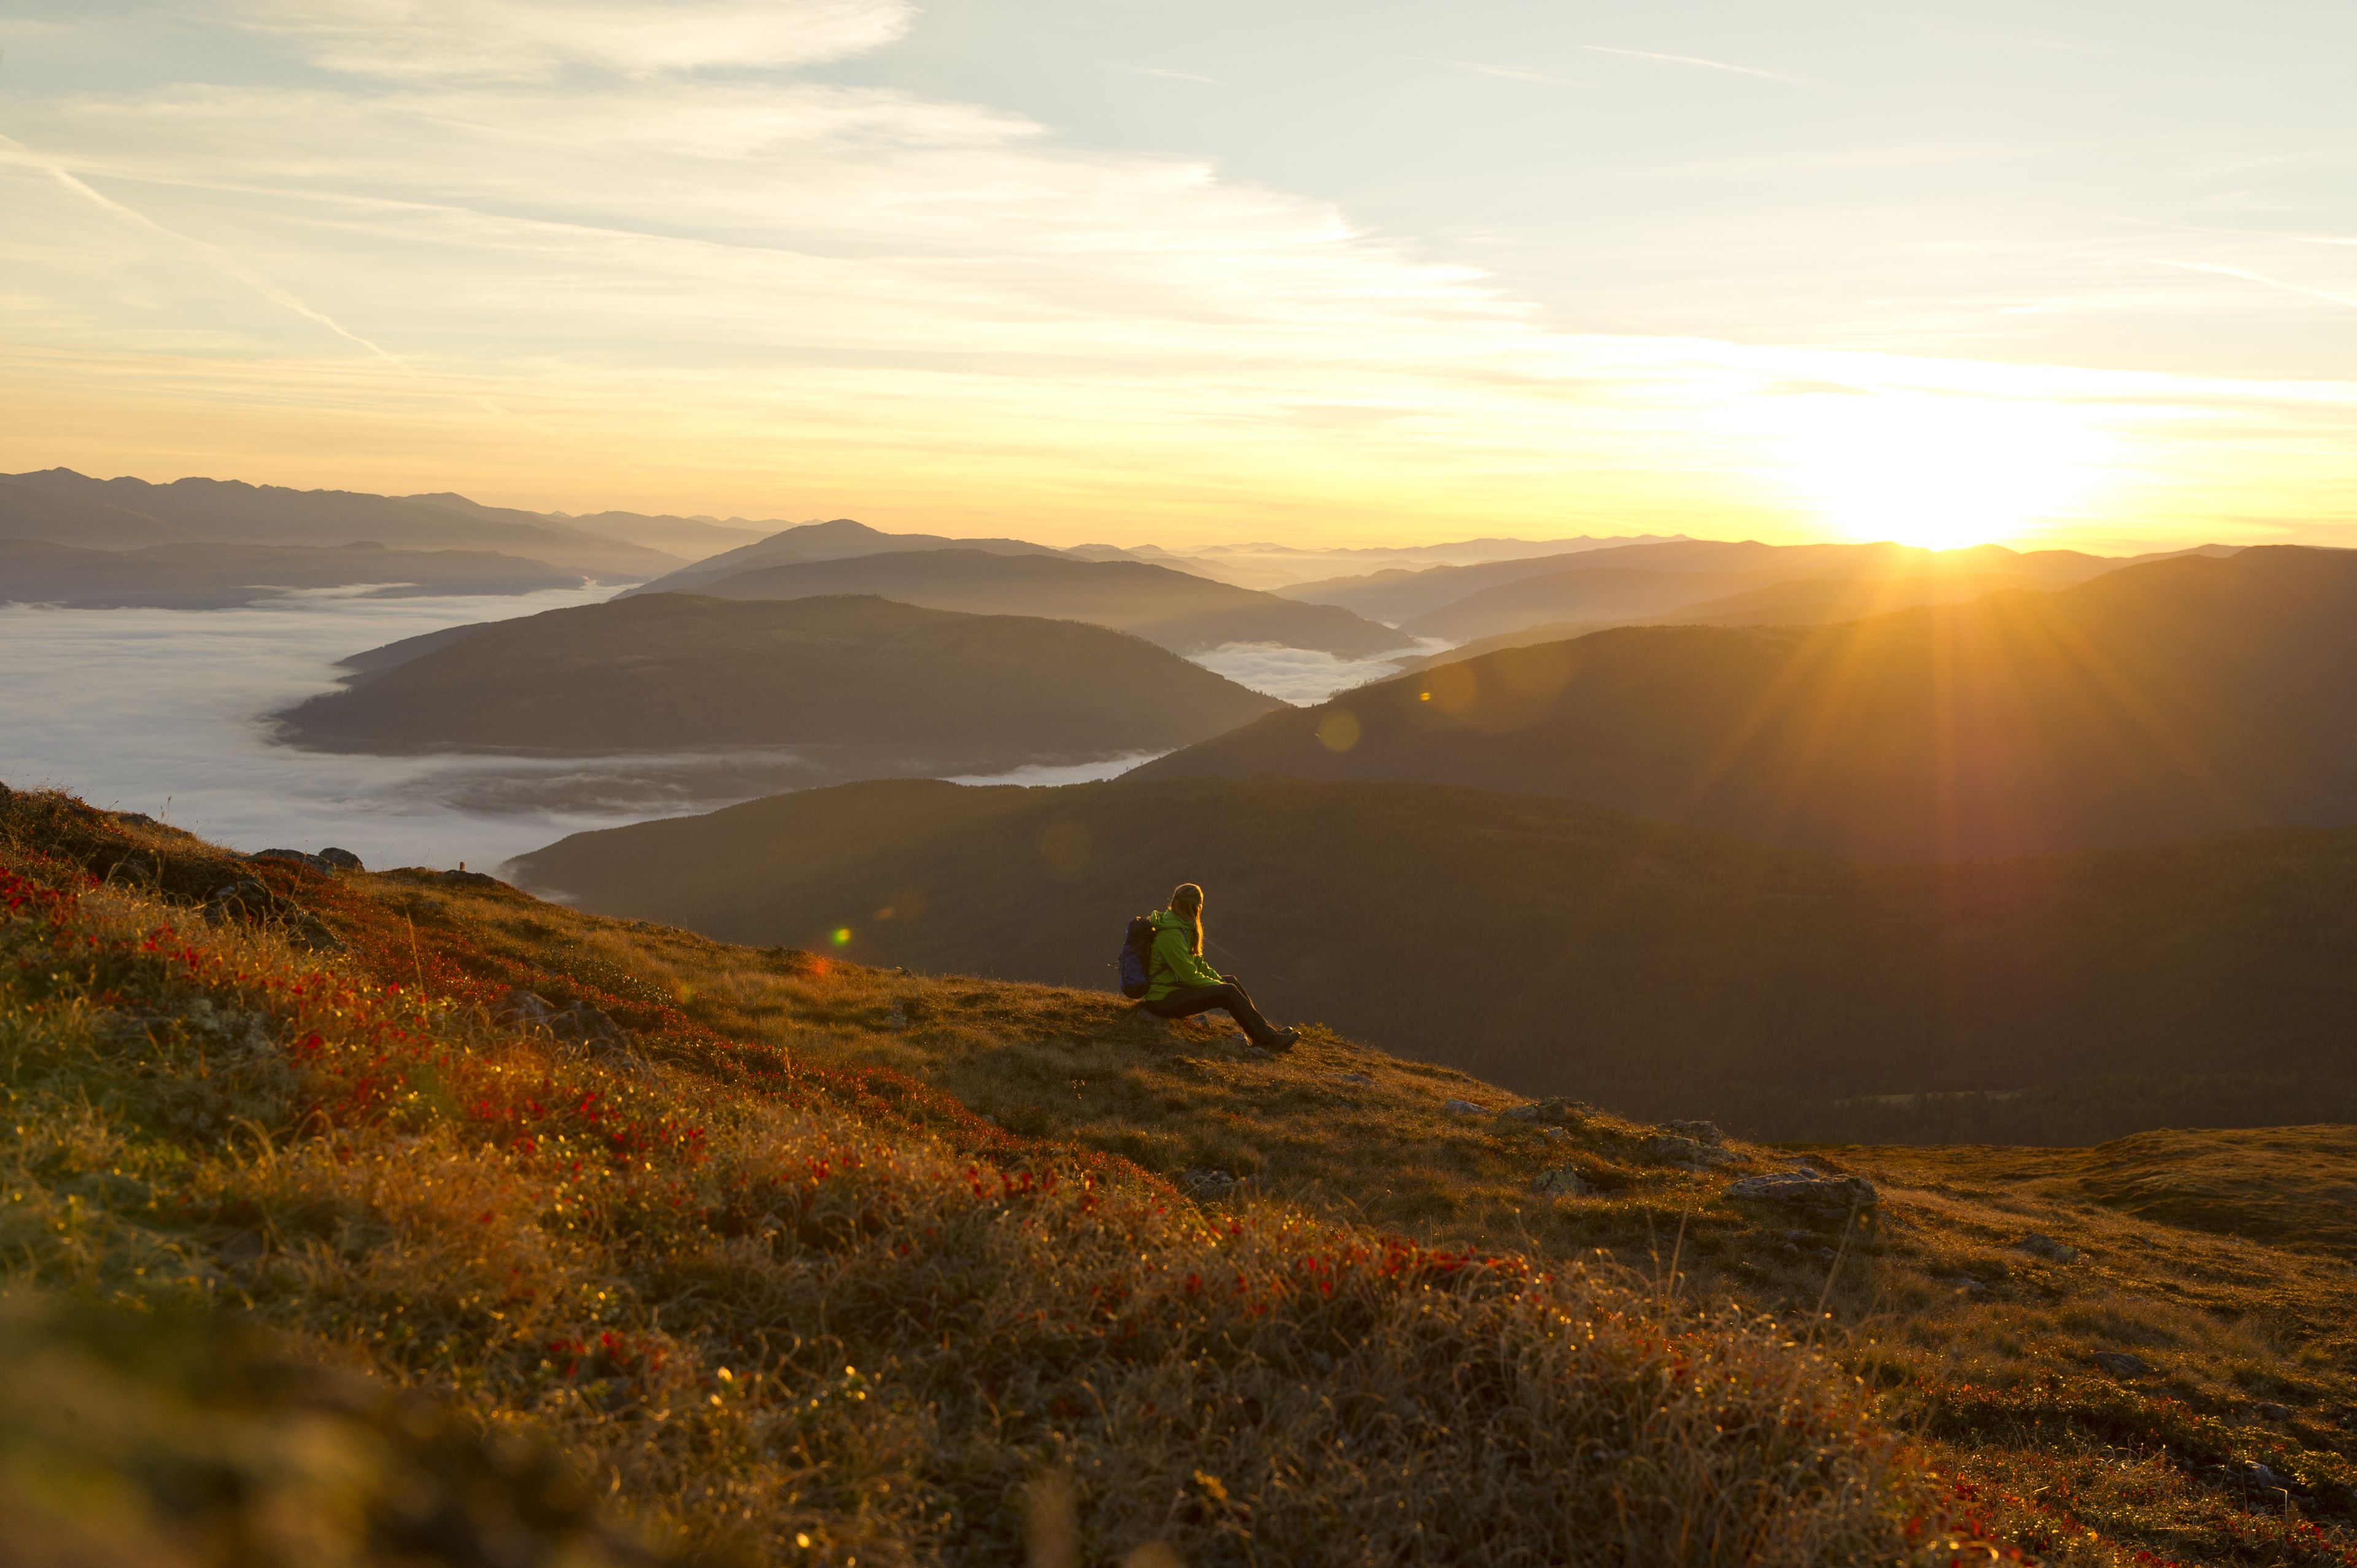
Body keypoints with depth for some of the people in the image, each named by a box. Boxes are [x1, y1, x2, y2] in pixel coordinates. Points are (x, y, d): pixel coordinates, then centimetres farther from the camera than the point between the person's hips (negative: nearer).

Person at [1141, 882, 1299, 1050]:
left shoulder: (1182, 926, 10)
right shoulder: (1170, 933, -22)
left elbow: (1198, 963, 16)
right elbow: (1190, 976, -21)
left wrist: (1220, 980, 4)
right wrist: (1219, 985, -9)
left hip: (1176, 986, 10)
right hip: (1163, 1000, -10)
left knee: (1230, 981, 9)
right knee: (1228, 992, -18)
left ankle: (1266, 1031, 8)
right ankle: (1269, 1039, -12)